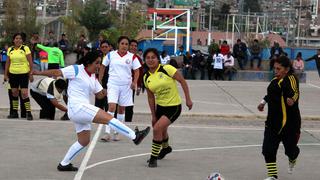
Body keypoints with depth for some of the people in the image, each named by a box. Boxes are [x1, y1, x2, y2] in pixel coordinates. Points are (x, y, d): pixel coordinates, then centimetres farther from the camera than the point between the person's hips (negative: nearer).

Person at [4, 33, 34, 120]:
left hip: (23, 74, -4)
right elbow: (8, 63, 13)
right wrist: (5, 74, 10)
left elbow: (30, 62, -5)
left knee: (24, 93, -10)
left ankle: (28, 112, -7)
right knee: (14, 93, 10)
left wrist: (31, 74, -9)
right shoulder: (10, 49, 6)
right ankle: (15, 112, 19)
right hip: (13, 74, 4)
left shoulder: (25, 48, -5)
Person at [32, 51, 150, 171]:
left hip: (82, 110, 10)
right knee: (108, 117, -18)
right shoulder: (76, 70, -7)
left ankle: (64, 164, 25)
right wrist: (38, 73, -15)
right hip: (77, 107, -10)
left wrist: (105, 92, -2)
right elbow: (57, 72, -10)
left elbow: (99, 95, 17)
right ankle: (134, 136, -19)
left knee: (84, 141, 17)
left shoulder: (93, 77, 16)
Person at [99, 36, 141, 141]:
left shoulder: (132, 57, -1)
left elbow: (136, 71, 3)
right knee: (111, 107, -15)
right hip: (113, 84, -1)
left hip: (126, 86, 1)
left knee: (121, 109, 9)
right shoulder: (110, 55, 1)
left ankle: (117, 132, 22)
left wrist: (134, 82, -12)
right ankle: (107, 133, -14)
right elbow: (103, 67, 10)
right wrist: (99, 81, 8)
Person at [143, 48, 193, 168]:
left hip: (174, 106, -6)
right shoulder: (146, 77, -1)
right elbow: (151, 97, 6)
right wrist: (153, 115, 5)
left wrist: (188, 99, -13)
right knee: (162, 130, 24)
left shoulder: (166, 69, -17)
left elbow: (182, 81, -12)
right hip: (160, 106, 6)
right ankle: (165, 148, 57)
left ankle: (153, 157, -6)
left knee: (157, 128, -21)